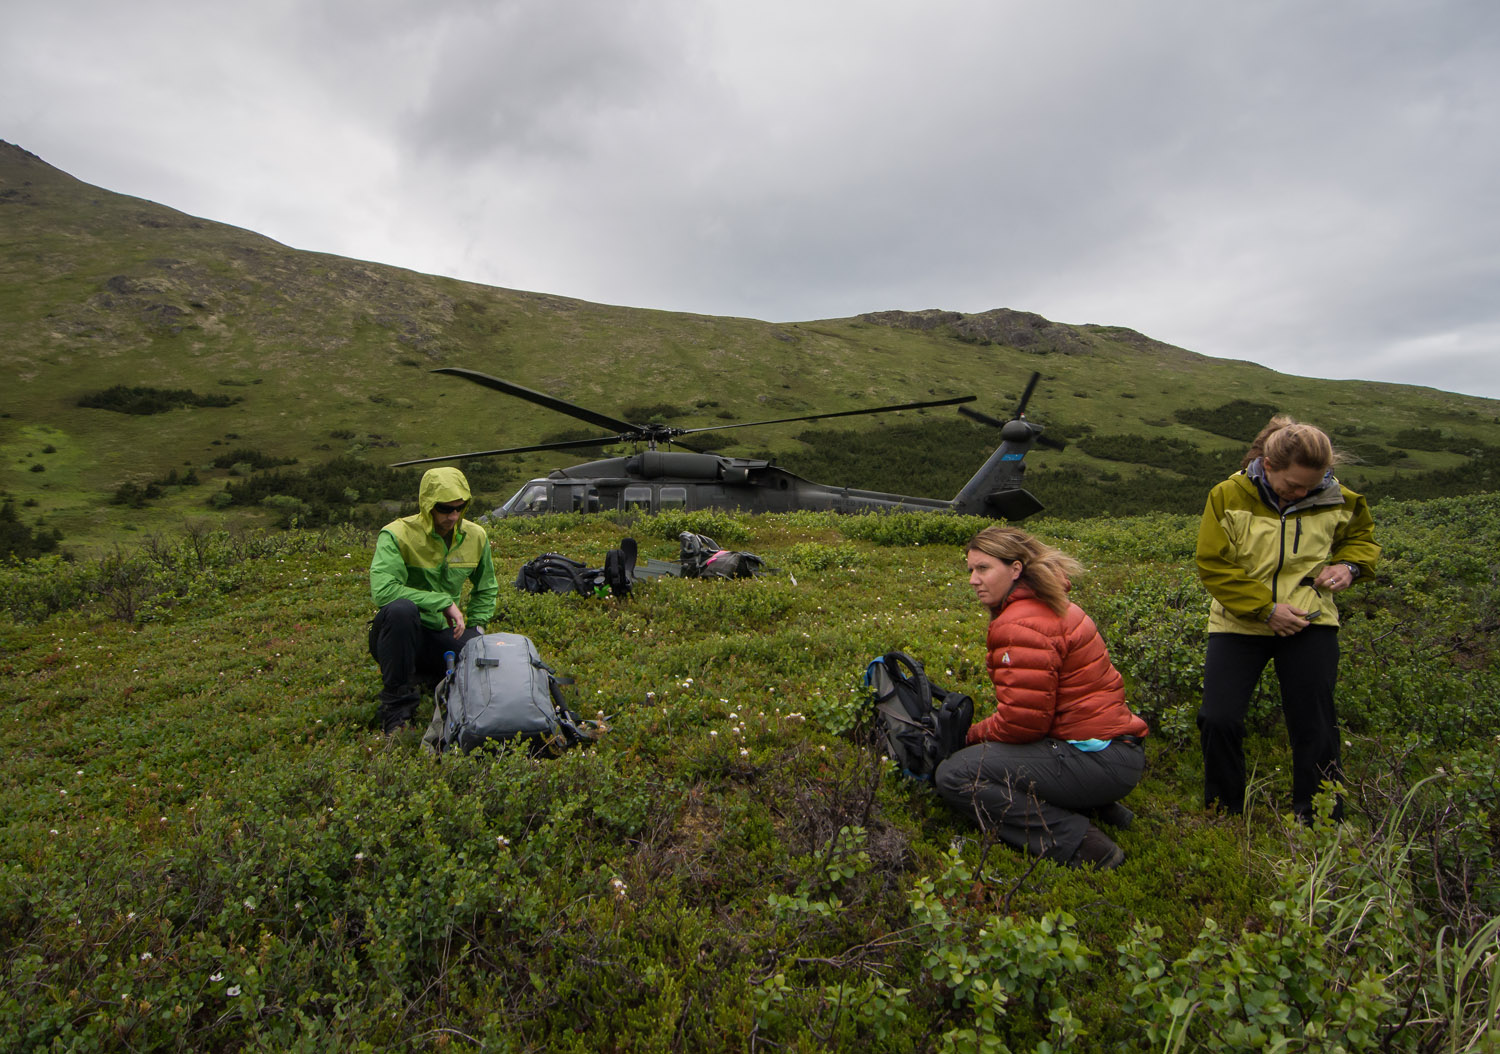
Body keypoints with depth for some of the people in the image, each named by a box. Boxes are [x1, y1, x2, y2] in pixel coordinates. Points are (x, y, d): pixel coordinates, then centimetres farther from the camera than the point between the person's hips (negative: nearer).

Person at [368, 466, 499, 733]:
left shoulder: (475, 537, 2)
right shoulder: (397, 535, -15)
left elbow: (486, 590, 19)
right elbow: (382, 590, -31)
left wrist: (476, 627, 5)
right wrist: (444, 602, -26)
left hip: (441, 634, 5)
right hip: (400, 633, -4)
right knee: (402, 608, -38)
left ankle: (427, 676, 11)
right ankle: (396, 704, -22)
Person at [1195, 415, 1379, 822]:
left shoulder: (1335, 499, -3)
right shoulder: (1228, 497, -10)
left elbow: (1361, 537, 18)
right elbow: (1213, 566, -10)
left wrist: (1348, 565, -5)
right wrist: (1266, 608, -16)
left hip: (1309, 623, 2)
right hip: (1239, 624, -1)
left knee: (1315, 726, 2)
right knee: (1218, 720, -8)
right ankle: (1223, 816, 15)